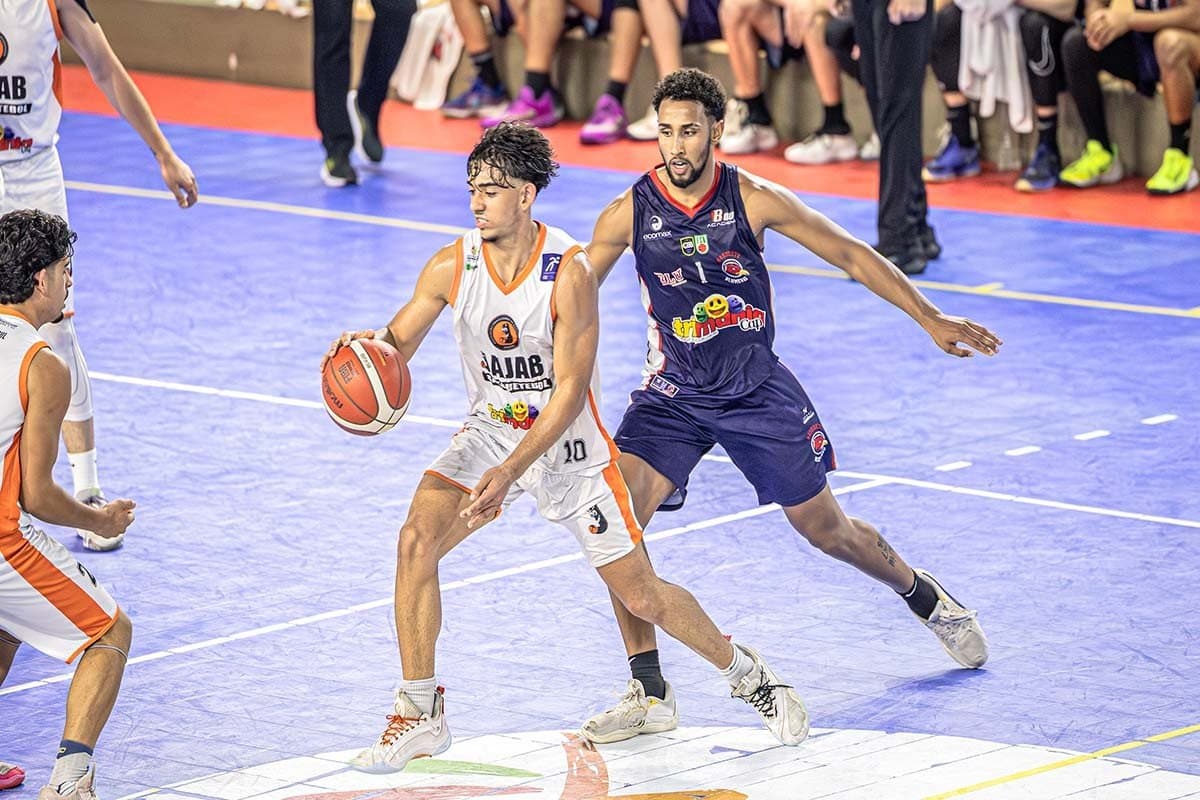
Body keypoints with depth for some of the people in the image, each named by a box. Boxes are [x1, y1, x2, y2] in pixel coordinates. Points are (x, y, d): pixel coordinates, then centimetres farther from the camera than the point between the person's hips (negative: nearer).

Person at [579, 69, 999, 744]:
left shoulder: (753, 199, -14)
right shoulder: (630, 212, -12)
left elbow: (852, 256, -4)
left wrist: (930, 318, -4)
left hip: (757, 390, -1)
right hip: (674, 392, 1)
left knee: (826, 530, 10)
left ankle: (929, 599, 43)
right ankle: (650, 695, -14)